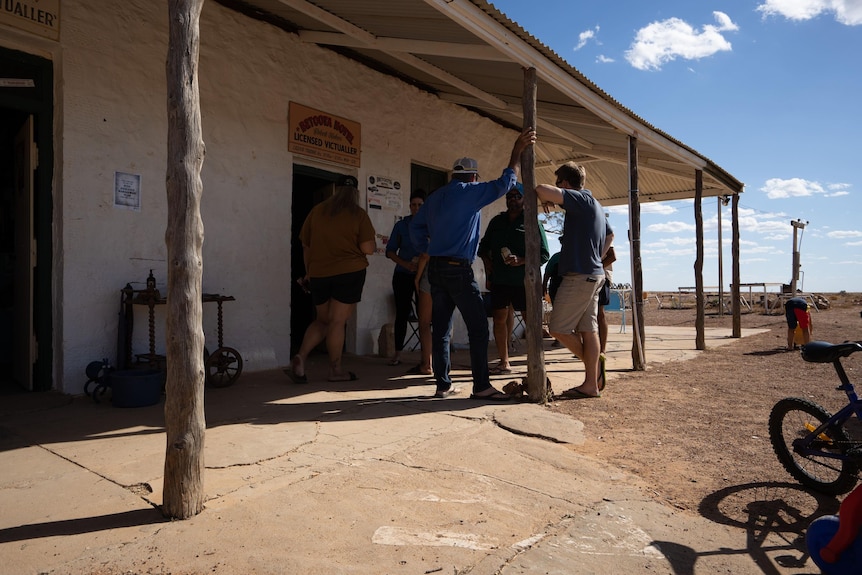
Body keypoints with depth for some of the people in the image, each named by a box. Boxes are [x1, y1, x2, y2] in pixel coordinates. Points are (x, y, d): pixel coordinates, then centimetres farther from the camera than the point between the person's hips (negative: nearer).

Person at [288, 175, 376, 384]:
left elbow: (306, 245, 12)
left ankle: (300, 357, 3)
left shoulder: (317, 211, 7)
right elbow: (368, 249, -10)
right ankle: (335, 370, 11)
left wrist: (308, 272, 23)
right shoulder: (359, 214, -4)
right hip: (350, 273, -4)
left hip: (319, 274, 4)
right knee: (337, 321, 2)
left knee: (322, 320, 18)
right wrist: (371, 241, 12)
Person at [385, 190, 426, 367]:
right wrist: (406, 264, -13)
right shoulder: (401, 225, 5)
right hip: (403, 275, 1)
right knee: (402, 314, 1)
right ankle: (397, 354, 8)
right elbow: (390, 251, 3)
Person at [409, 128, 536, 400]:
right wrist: (517, 151, 1)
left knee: (440, 329, 7)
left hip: (435, 267, 8)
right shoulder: (469, 192, -4)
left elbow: (416, 226, 17)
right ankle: (481, 386, -4)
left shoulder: (436, 196, 16)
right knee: (478, 327, -4)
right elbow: (504, 183, -6)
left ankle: (443, 384, 12)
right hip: (459, 269, -7)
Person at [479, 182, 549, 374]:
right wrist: (487, 261, 4)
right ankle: (504, 362, 16)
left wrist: (521, 261, -17)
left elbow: (543, 255, -4)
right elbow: (483, 246, 23)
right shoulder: (497, 221, 14)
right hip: (499, 280, 4)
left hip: (524, 281, -4)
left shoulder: (532, 223, 1)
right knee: (499, 318, 5)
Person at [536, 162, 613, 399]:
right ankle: (591, 384, 12)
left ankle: (596, 365, 9)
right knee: (588, 329, 9)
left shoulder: (581, 198, -12)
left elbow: (542, 190, -25)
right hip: (593, 275, 10)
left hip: (579, 276, -10)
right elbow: (609, 234, 34)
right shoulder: (594, 205, 18)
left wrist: (547, 201, -4)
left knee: (559, 328, -3)